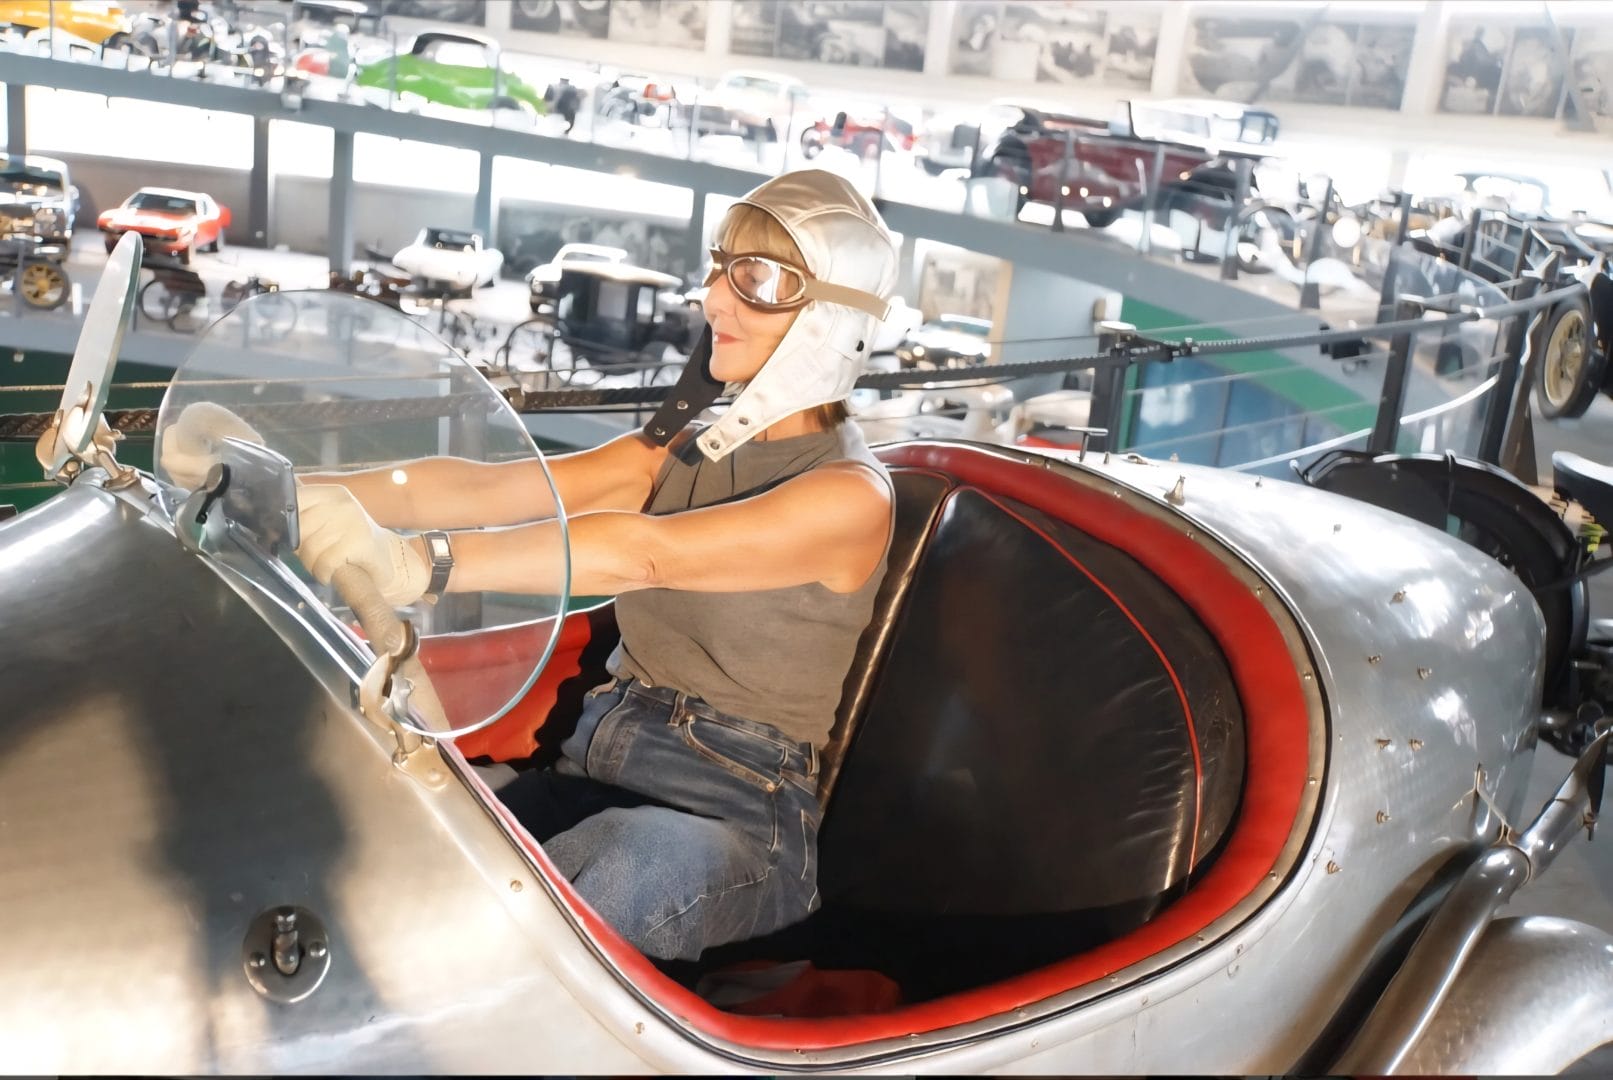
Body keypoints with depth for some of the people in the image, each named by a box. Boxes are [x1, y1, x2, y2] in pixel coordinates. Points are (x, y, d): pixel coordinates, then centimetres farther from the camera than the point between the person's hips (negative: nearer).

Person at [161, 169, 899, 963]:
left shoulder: (851, 493, -8)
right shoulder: (682, 450, 14)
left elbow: (643, 554, -25)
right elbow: (487, 489, -1)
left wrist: (420, 562, -37)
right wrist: (296, 492, -15)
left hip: (737, 816, -6)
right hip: (593, 773, 6)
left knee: (615, 870, -39)